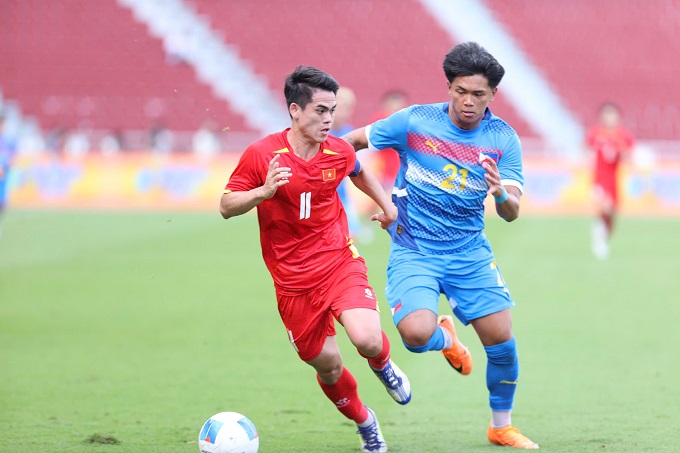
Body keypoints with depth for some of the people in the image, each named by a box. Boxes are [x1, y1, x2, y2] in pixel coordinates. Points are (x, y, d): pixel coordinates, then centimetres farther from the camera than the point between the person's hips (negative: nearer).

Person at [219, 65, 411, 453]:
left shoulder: (339, 152, -3)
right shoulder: (262, 155, -13)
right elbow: (226, 206, -8)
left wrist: (386, 204, 16)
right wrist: (263, 192, -25)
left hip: (341, 262, 1)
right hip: (294, 281, -1)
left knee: (367, 339, -24)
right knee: (327, 366, 5)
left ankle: (383, 365, 15)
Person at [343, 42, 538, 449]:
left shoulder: (503, 139, -5)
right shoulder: (414, 122, -11)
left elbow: (512, 213, -9)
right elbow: (352, 141, 3)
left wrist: (501, 193, -31)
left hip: (470, 251, 2)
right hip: (413, 251, -2)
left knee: (502, 340, -5)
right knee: (417, 334, -25)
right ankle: (446, 339, 15)